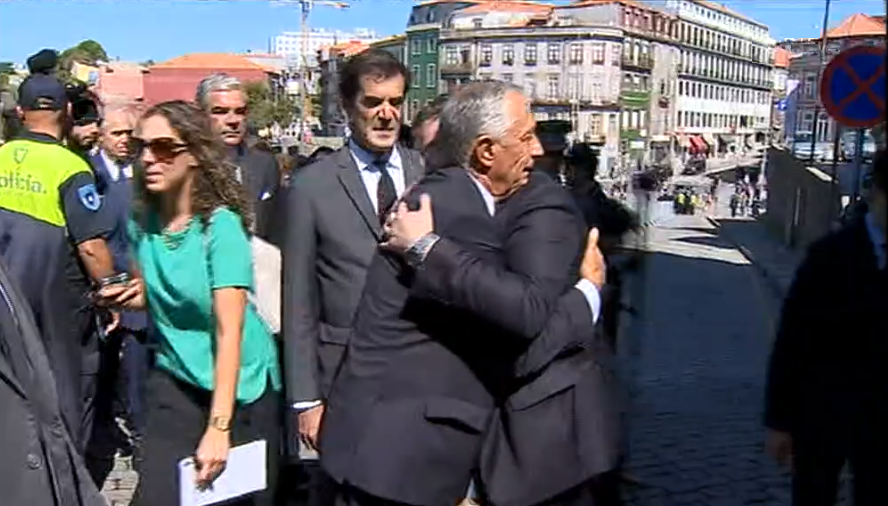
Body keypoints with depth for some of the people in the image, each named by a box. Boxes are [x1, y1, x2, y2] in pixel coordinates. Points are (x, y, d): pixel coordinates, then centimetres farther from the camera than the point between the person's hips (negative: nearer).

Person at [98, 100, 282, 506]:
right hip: (174, 382, 4)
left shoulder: (221, 224, -19)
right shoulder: (142, 221, -2)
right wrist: (130, 296, -7)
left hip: (240, 387, -4)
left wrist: (219, 426, -28)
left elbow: (229, 330, -24)